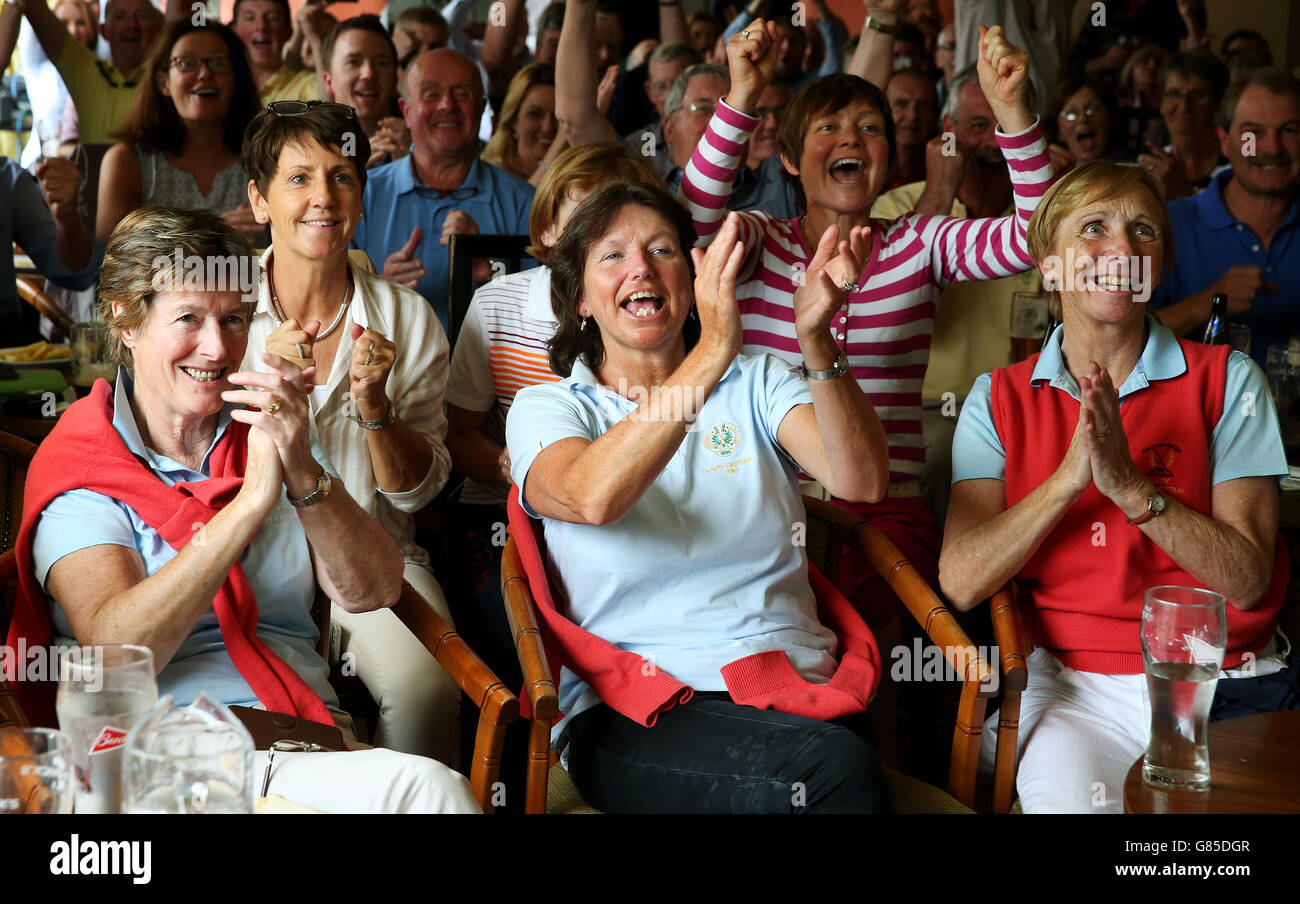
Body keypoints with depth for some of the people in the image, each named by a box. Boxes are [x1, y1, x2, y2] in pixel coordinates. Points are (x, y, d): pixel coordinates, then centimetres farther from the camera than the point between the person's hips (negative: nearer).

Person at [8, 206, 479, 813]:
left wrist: (303, 473, -13)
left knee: (432, 784, -29)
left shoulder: (270, 435, 17)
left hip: (312, 742, 6)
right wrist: (252, 499, -19)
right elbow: (114, 652, -15)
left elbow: (372, 593, 5)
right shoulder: (80, 470, 3)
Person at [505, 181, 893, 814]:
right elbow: (592, 498, -17)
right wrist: (712, 354, -25)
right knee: (837, 768, -32)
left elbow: (861, 481, -6)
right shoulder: (544, 408, 9)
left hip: (797, 690, 3)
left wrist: (816, 343, -22)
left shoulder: (757, 383, 15)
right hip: (630, 711, -3)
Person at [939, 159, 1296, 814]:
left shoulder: (1225, 380, 4)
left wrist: (1131, 486, -19)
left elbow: (1247, 579, -7)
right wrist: (1068, 477, -17)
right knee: (1069, 795, -28)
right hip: (1069, 686, 0)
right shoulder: (999, 399, 7)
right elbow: (960, 583, -6)